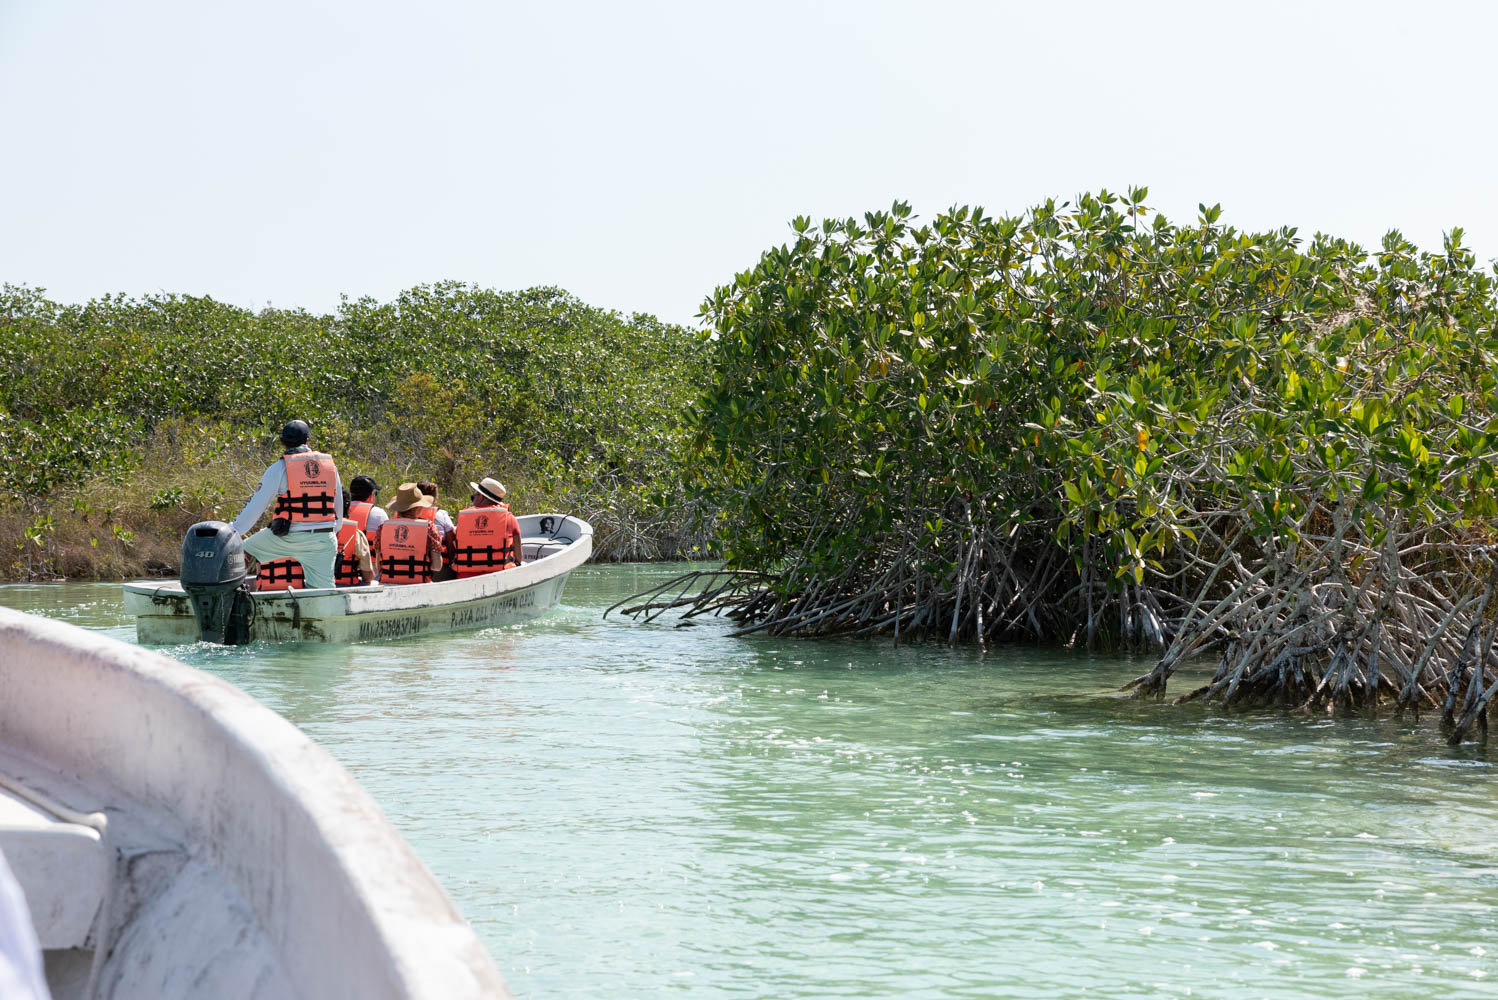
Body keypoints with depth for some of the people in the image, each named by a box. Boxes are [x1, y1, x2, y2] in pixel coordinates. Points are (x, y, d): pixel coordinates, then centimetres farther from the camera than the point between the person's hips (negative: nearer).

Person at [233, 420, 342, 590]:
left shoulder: (280, 467, -2)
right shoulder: (330, 464, 10)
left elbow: (256, 505, -1)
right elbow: (339, 505, 18)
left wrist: (232, 533, 6)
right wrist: (333, 531, 33)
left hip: (290, 537, -3)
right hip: (324, 539, 3)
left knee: (244, 550, 15)